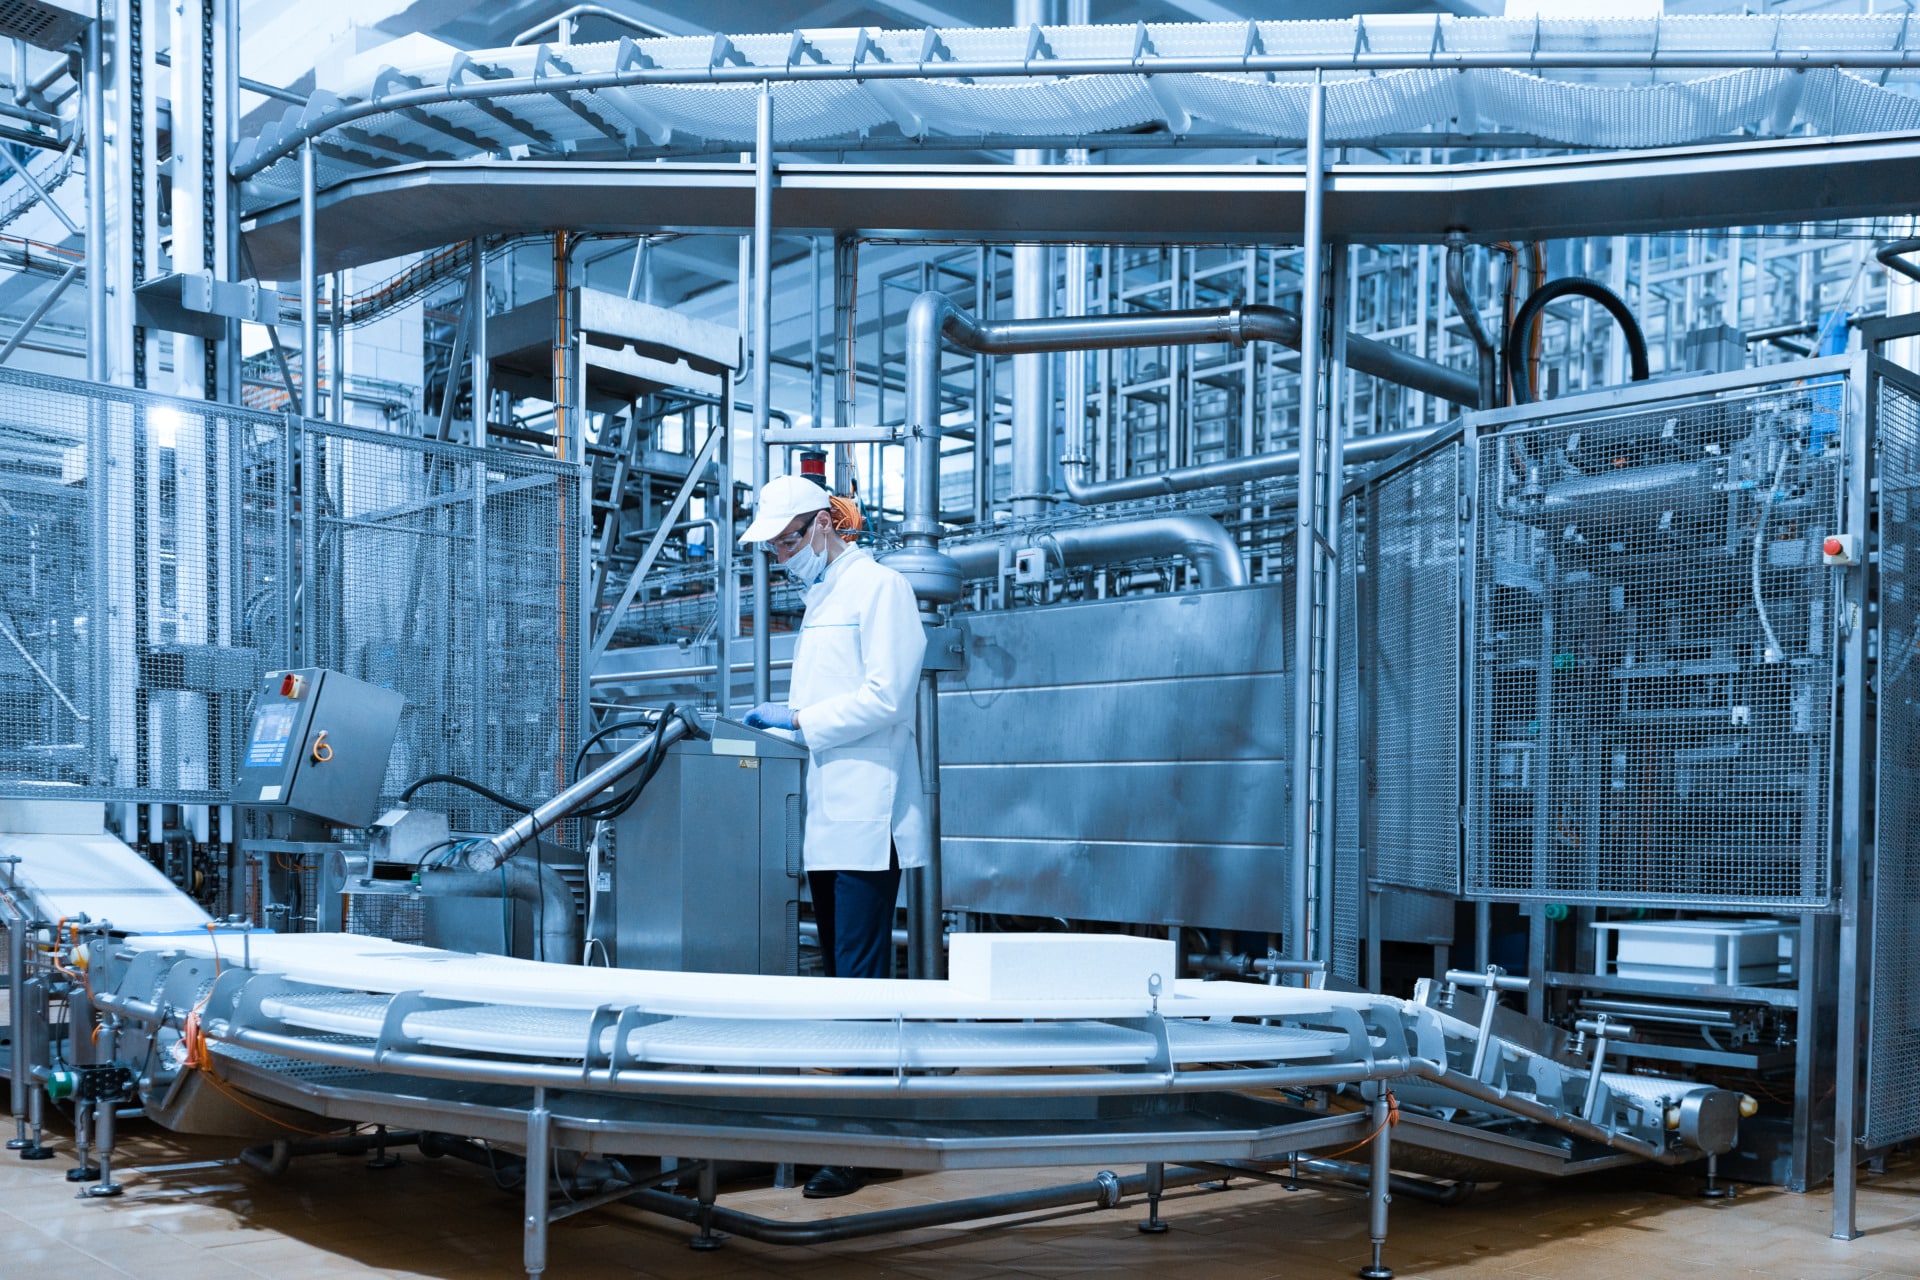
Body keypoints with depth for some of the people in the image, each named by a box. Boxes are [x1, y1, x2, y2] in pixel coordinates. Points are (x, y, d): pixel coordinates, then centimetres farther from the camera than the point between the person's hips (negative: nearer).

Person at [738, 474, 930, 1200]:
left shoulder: (879, 588, -6)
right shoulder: (819, 597, 22)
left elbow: (884, 698, -16)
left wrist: (800, 719, -10)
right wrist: (783, 719, 9)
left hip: (866, 820, -9)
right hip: (825, 820, 9)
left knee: (861, 978, -9)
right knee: (840, 975, 10)